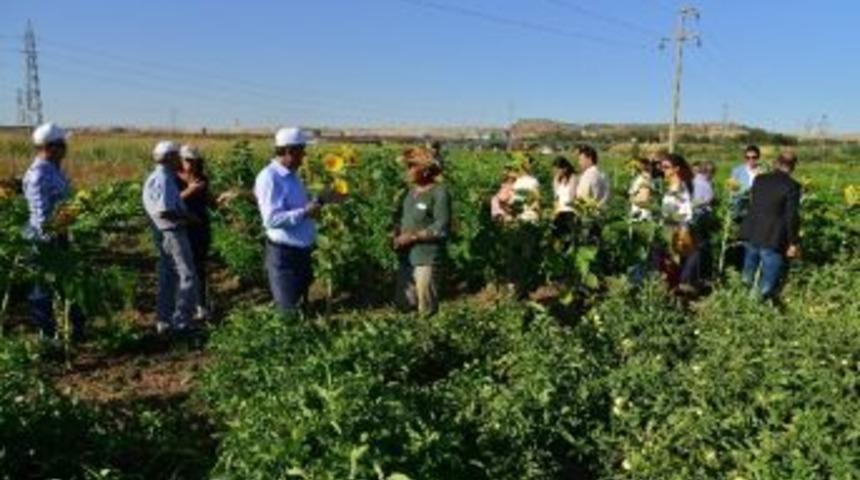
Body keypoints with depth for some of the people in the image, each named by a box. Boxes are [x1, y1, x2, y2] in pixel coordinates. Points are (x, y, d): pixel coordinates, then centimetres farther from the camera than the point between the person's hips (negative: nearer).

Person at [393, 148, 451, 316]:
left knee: (426, 310, 0)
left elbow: (441, 228, -16)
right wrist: (397, 235, 3)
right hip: (406, 256, 7)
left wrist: (413, 237, -17)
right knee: (404, 304, 13)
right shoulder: (411, 190, 12)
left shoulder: (439, 193, -10)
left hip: (427, 258, -7)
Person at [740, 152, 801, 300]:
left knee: (748, 277, 23)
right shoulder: (792, 186, -13)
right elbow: (792, 217, -13)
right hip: (773, 239, -6)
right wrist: (794, 242, -7)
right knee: (768, 285, 5)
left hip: (751, 235, 6)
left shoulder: (759, 179, 4)